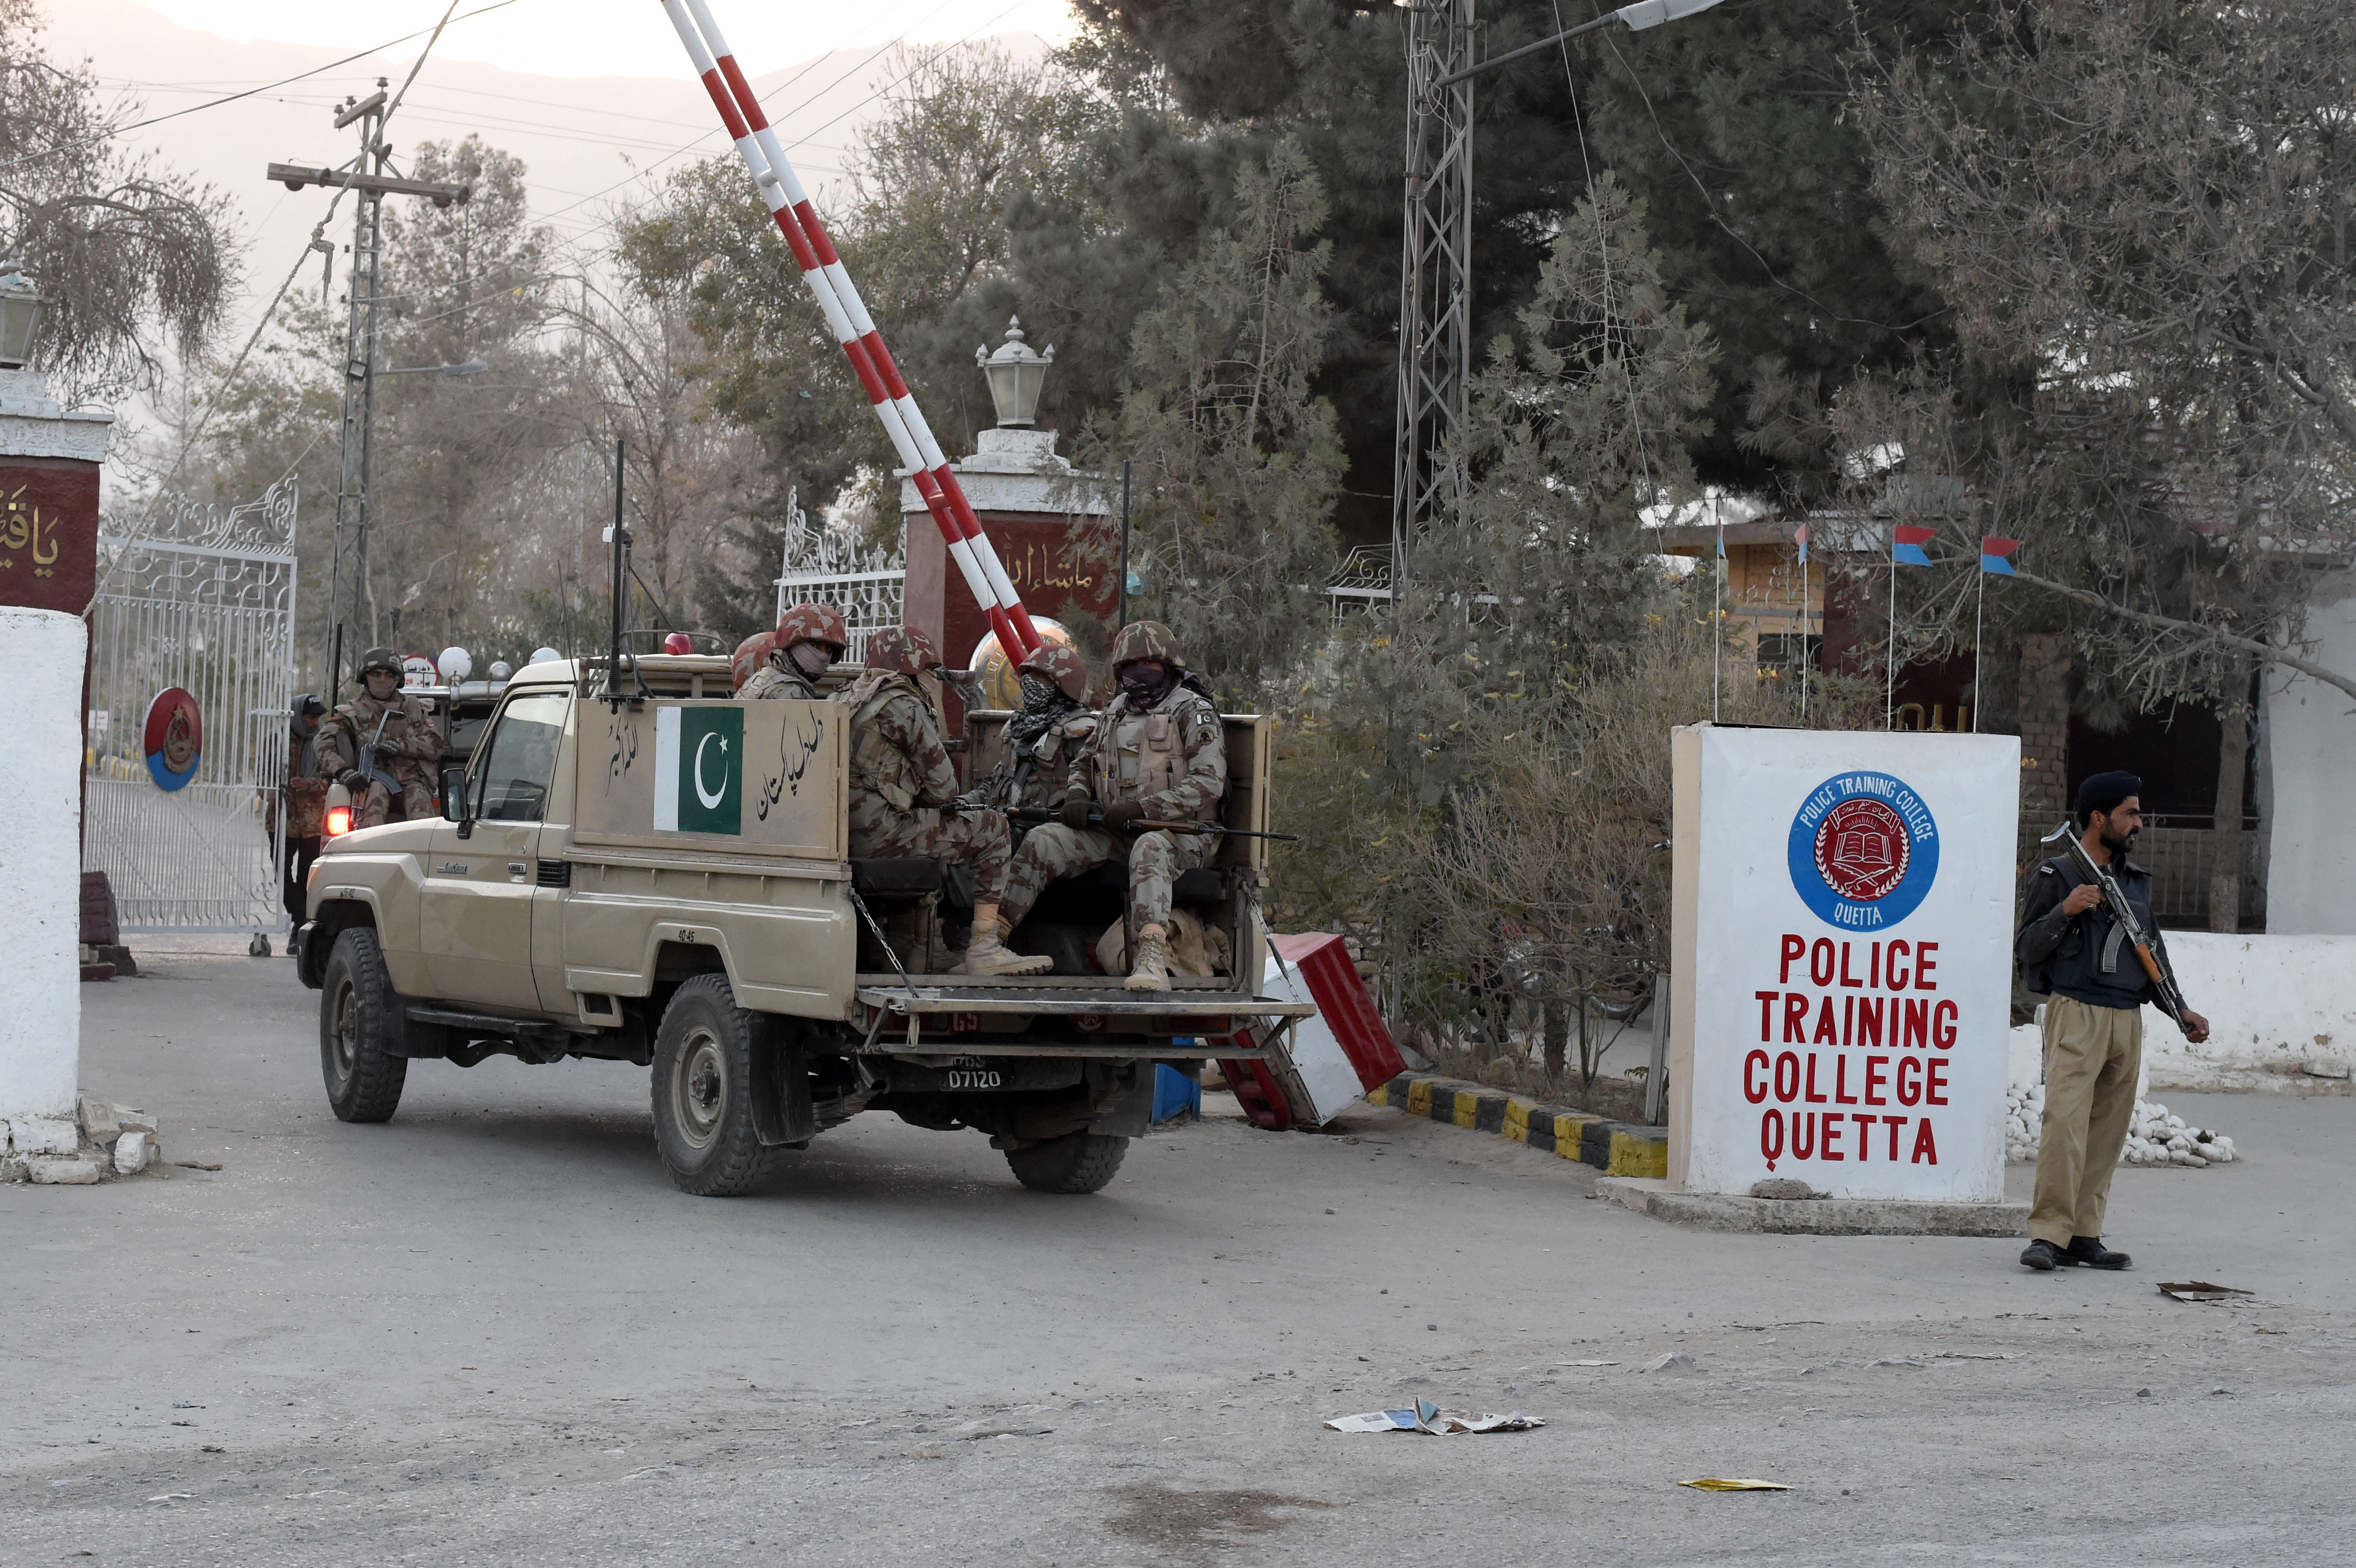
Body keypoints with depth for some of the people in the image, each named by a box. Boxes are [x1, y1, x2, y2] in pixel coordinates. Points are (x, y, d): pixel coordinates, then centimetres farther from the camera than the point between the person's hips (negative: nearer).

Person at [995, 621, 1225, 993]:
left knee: (1149, 849, -42)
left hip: (1177, 828, -6)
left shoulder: (1193, 712, -3)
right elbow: (1083, 764, 29)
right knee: (1042, 842, -13)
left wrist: (1140, 809, -20)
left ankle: (1152, 959, -58)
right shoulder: (1116, 713, 19)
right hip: (1114, 830, 7)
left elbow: (1207, 783, -14)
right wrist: (1076, 797, 3)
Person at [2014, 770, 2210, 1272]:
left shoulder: (2137, 880, 18)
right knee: (2066, 1122, -16)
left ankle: (2084, 1235, 8)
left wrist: (2181, 1009, 17)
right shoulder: (2056, 875, 0)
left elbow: (2153, 950, 25)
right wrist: (2065, 912, -17)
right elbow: (2027, 949, -3)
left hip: (2128, 1020, 6)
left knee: (2108, 1129, 5)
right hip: (2077, 1014, -6)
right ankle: (2048, 1234, -15)